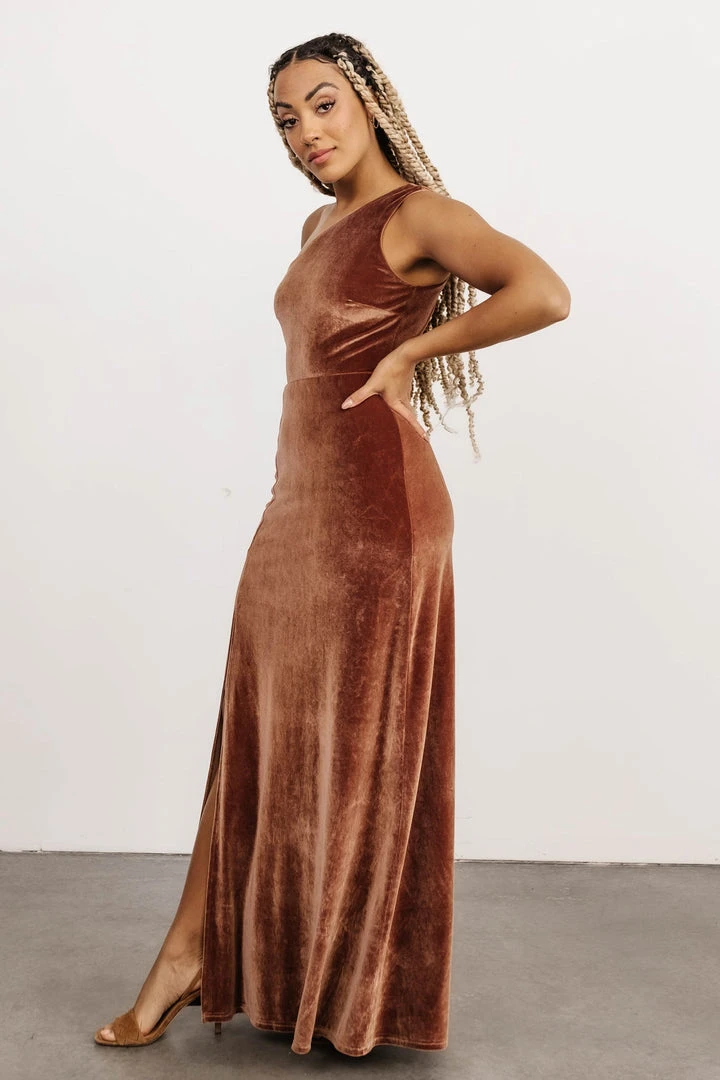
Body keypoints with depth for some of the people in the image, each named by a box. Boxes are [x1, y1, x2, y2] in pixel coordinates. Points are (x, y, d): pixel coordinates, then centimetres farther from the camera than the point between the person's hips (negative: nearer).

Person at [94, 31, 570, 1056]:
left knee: (357, 746, 2)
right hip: (298, 501, 8)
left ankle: (359, 999, 20)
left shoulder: (417, 212, -7)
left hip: (374, 504, -8)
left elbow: (544, 293, -23)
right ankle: (191, 954, 24)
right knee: (257, 736, 11)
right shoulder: (320, 226, 17)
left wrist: (408, 352, -14)